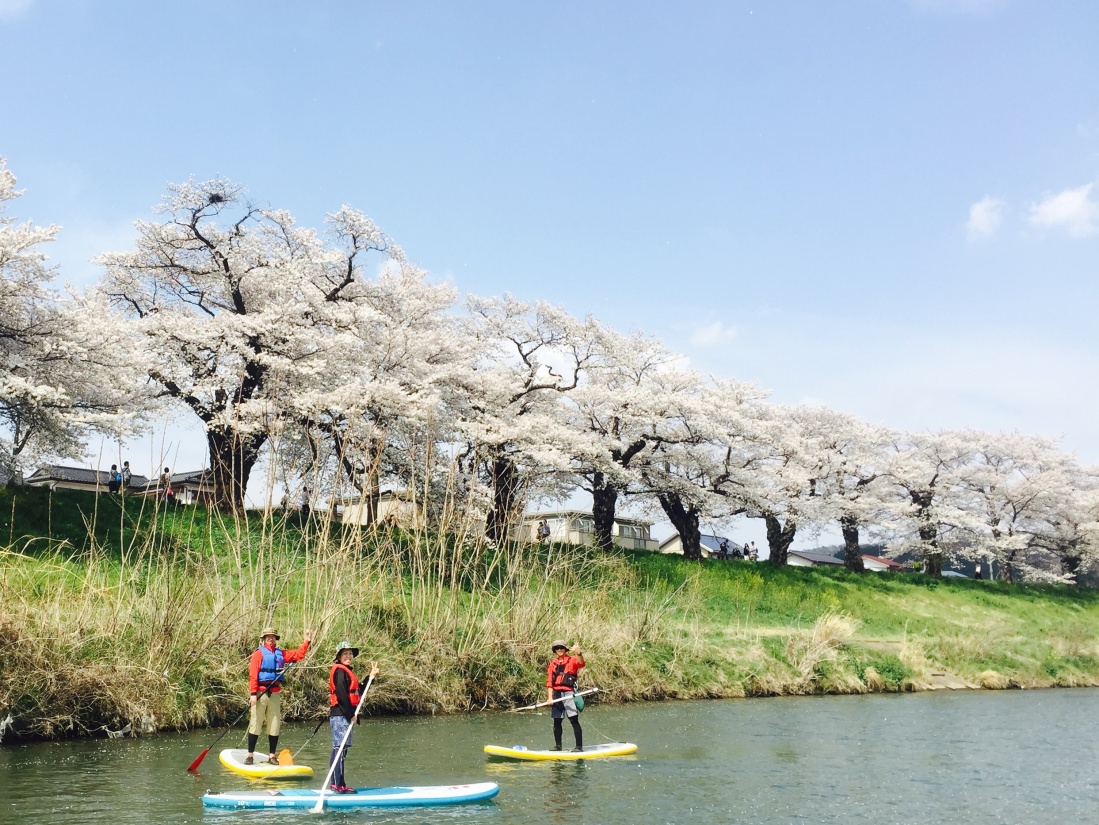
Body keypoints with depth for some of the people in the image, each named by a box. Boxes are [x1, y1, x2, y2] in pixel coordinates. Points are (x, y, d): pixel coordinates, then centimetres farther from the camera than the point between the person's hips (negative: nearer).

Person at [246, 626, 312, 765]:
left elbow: (298, 655, 14)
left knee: (274, 726, 6)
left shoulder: (280, 653, 15)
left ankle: (272, 755, 14)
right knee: (255, 725, -2)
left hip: (275, 694, 5)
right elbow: (253, 674, -10)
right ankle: (250, 755, 5)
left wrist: (307, 642, 3)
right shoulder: (259, 653, -3)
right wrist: (253, 693, -17)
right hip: (261, 693, -5)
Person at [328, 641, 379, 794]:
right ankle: (338, 785, -13)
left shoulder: (346, 671, 22)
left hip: (345, 715, 11)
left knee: (340, 750, 12)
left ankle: (338, 784, 16)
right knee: (340, 748, -12)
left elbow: (357, 692, 21)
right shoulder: (340, 671, -10)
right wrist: (350, 714, -19)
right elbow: (341, 694, -19)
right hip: (340, 716, -11)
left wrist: (371, 676, 19)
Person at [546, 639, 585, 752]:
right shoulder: (553, 663, 14)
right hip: (556, 694, 5)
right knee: (557, 721, 9)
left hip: (568, 693, -5)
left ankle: (579, 746, -12)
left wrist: (579, 654, -41)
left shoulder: (572, 660, 2)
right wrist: (550, 697, -1)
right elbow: (549, 682, 10)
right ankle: (557, 746, 18)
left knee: (574, 720, -11)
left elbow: (581, 664, -20)